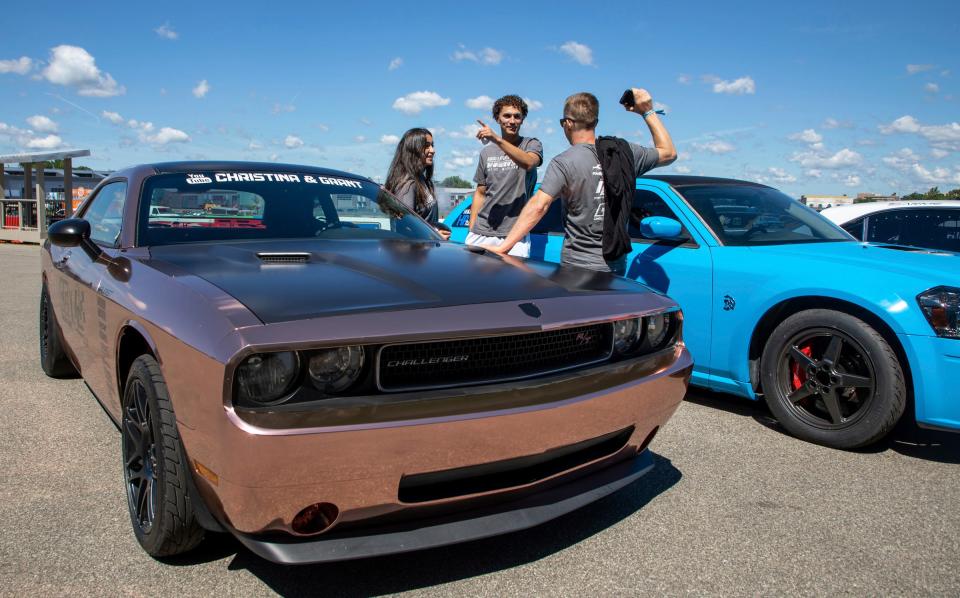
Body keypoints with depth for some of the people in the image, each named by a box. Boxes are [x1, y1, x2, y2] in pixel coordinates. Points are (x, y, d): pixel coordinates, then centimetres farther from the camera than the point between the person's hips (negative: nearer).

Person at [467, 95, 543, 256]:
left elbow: (528, 163, -21)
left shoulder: (532, 144, 4)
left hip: (515, 234, -3)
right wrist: (471, 230, 11)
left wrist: (497, 140, -30)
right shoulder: (487, 152, 16)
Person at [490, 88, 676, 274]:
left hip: (577, 266, -4)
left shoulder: (562, 163, -14)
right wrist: (648, 112, 19)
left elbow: (538, 207, -25)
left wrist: (503, 247, -28)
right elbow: (669, 153, 17)